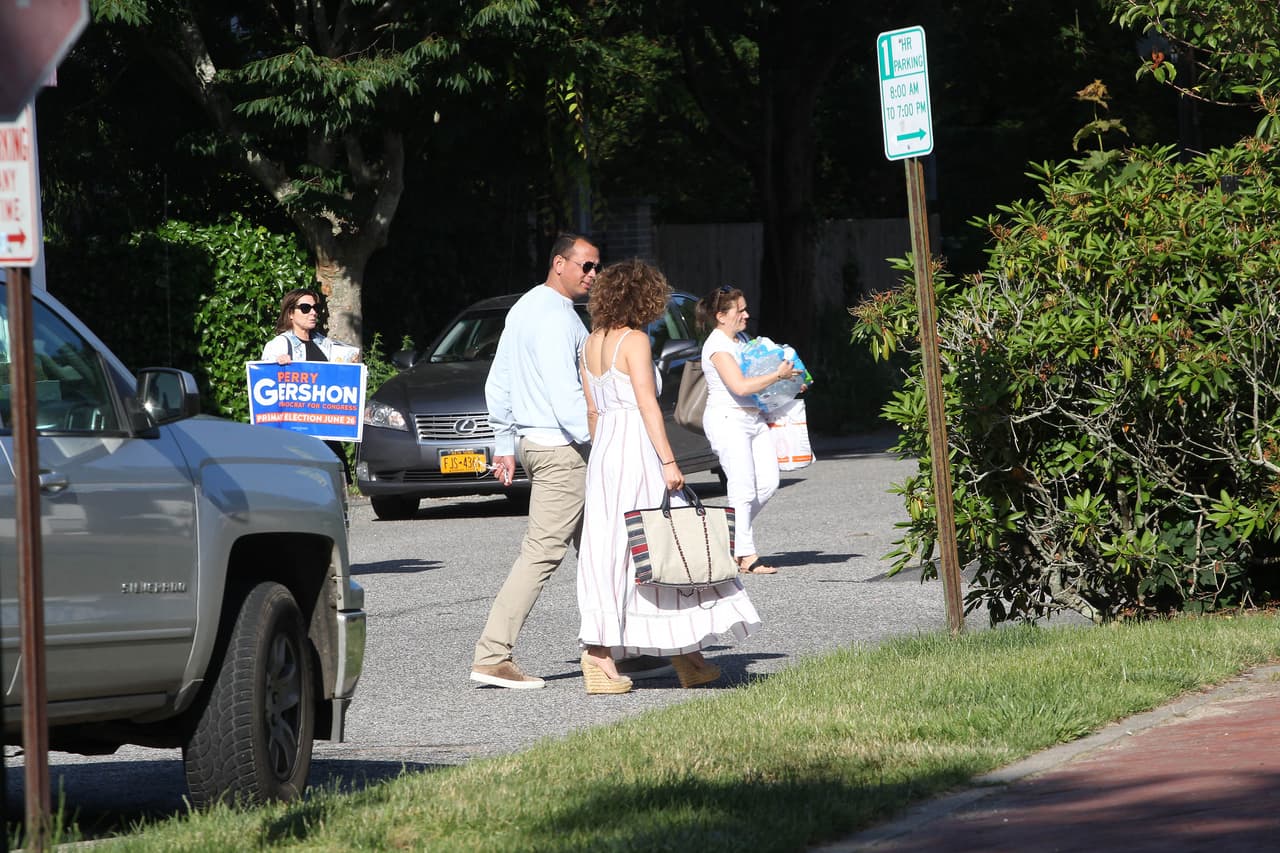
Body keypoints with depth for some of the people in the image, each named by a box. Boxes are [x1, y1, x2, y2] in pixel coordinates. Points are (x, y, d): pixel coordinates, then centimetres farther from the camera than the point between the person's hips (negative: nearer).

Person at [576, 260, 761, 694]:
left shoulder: (592, 343, 13)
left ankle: (599, 656, -5)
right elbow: (647, 404, -15)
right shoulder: (634, 341, -10)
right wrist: (668, 462, -16)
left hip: (603, 448, 7)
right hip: (637, 447, -7)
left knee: (607, 555, 3)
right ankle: (686, 654, 7)